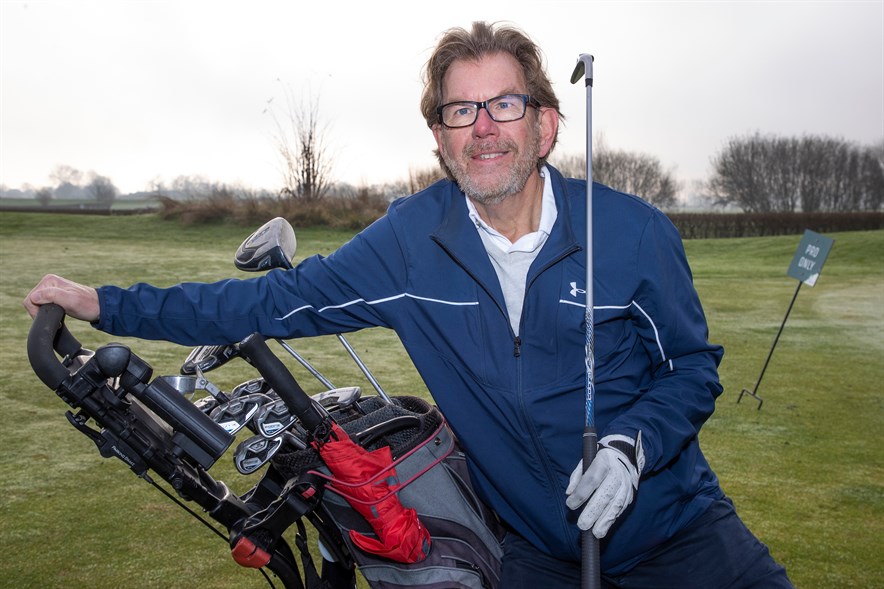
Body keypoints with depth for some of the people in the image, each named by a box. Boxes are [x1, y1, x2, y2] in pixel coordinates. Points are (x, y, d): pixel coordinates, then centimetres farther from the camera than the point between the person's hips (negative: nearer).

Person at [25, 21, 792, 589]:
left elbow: (693, 366, -3)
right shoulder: (411, 238, -10)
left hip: (672, 527, 1)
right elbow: (282, 300, -6)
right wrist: (107, 305, -7)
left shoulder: (633, 232, -13)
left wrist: (631, 444, -23)